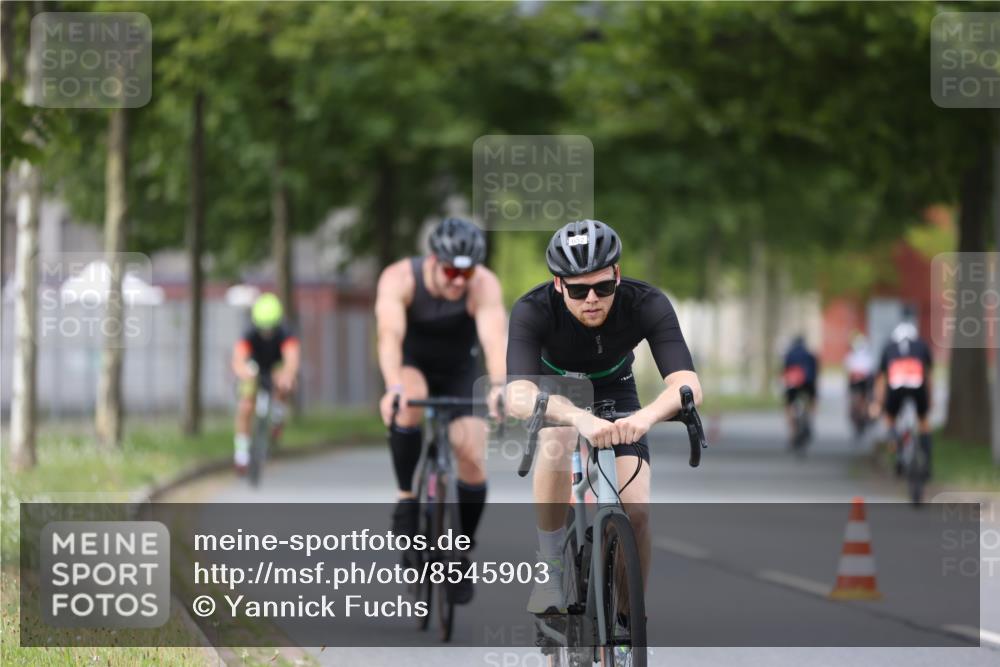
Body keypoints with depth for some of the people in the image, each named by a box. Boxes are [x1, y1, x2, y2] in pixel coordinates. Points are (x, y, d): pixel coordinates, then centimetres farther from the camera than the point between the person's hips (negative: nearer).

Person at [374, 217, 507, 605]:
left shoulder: (483, 285, -29)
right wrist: (393, 387, -60)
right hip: (412, 366, -1)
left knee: (473, 460, -15)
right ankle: (406, 497, -17)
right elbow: (390, 335, -43)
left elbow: (495, 337, -43)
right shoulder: (399, 279, -30)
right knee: (411, 402, -36)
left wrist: (498, 385, -62)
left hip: (459, 373, 1)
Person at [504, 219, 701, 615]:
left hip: (614, 393, 2)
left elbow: (687, 384, -44)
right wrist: (580, 418, -69)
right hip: (555, 390, -1)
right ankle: (550, 570, -21)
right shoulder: (533, 311, -35)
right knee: (557, 441, -37)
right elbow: (518, 396, -50)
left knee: (636, 513, -15)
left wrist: (646, 416, -66)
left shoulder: (648, 305, -32)